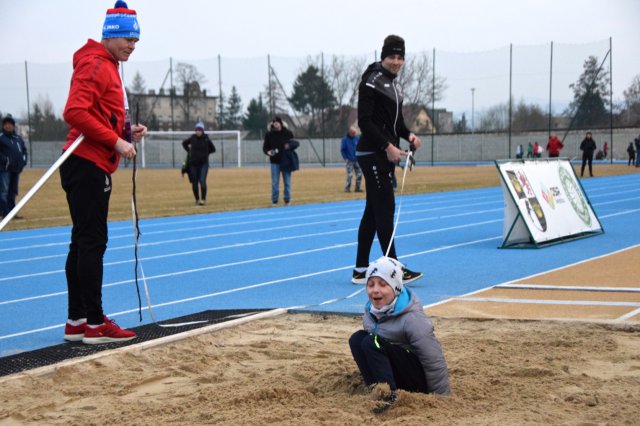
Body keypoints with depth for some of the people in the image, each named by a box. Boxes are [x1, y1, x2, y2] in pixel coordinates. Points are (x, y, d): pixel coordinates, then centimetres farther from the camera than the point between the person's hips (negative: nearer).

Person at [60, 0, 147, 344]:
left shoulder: (106, 67, 20)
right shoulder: (95, 65, -11)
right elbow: (75, 112, -22)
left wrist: (127, 131, 6)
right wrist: (116, 141, -20)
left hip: (92, 167, 10)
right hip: (88, 165, -10)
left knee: (83, 244, 11)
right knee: (92, 243, -8)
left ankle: (76, 322, 16)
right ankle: (95, 325, -4)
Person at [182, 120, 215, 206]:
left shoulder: (206, 139, -5)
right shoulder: (192, 138, -2)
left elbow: (213, 149, 10)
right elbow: (184, 143, 19)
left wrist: (205, 153, 2)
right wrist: (189, 151, 8)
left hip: (203, 164, -2)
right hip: (193, 164, 2)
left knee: (202, 181, -16)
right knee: (194, 183, 5)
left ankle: (203, 199, -9)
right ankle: (197, 199, 21)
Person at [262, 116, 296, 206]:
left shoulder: (288, 133, 1)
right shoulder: (269, 134, 0)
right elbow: (265, 147, 3)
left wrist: (290, 146, -14)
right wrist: (268, 152, -19)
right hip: (275, 162, -1)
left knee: (287, 182, 7)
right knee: (275, 183, 1)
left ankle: (287, 201, 17)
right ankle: (274, 201, 8)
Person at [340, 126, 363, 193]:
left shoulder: (357, 138, 7)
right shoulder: (345, 139, -3)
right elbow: (342, 150, -1)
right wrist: (345, 158, -8)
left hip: (357, 160, 4)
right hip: (349, 161, -4)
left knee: (359, 174, 1)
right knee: (349, 175, -11)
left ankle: (357, 188, 10)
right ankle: (347, 188, -2)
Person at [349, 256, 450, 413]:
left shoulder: (412, 319, -24)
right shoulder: (371, 310, -3)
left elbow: (434, 362, -21)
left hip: (420, 379, -8)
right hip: (395, 375, 8)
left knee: (373, 343, -25)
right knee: (357, 338, -8)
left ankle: (389, 394, -31)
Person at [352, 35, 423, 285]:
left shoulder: (394, 85, 19)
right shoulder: (371, 81, -10)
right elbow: (364, 121, -17)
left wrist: (408, 135, 5)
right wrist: (387, 146, -21)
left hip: (386, 155, 10)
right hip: (372, 154, -10)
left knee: (373, 212, 9)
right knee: (385, 209, -11)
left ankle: (360, 271, 14)